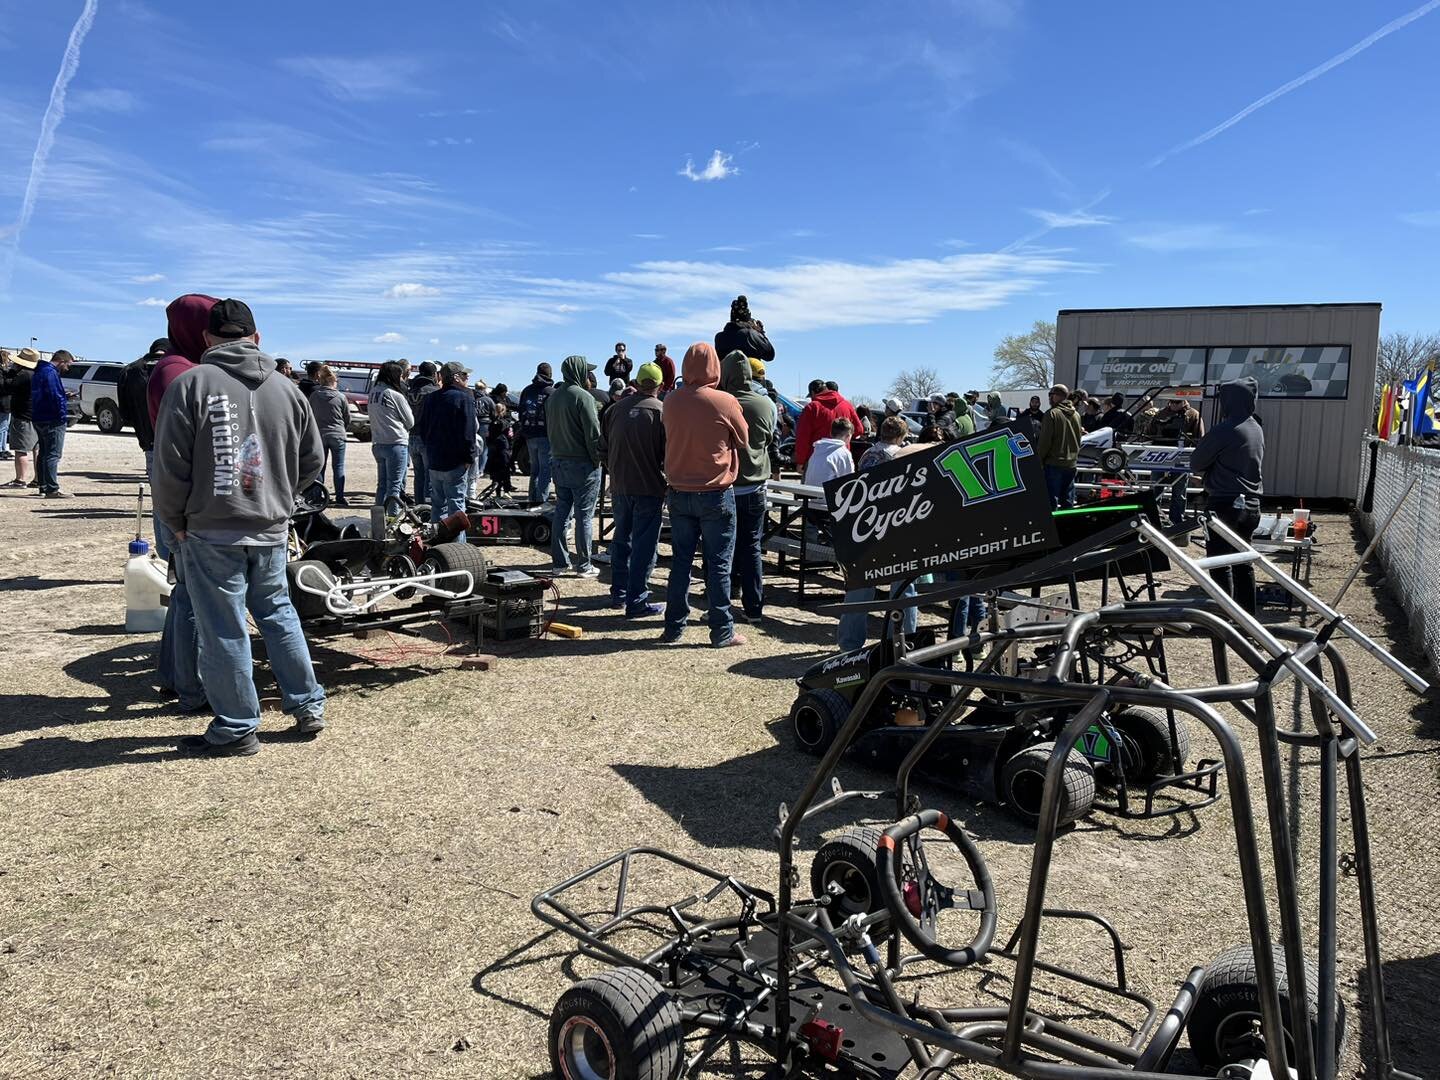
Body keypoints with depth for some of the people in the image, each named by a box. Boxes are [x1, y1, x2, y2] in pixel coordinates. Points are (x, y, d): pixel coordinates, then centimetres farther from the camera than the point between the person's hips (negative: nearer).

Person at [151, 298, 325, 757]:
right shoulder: (286, 389, 5)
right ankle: (307, 705, 25)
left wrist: (175, 521, 4)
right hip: (272, 529, 5)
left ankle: (236, 729, 13)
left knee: (223, 629, 3)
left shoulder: (191, 383, -8)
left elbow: (170, 464, -9)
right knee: (278, 614, 19)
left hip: (212, 530, -4)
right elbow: (313, 460, 11)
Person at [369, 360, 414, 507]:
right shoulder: (395, 395, -13)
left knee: (381, 484, 16)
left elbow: (375, 418, 12)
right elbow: (410, 422, -4)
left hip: (377, 444, 7)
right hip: (396, 444, -7)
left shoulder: (373, 391, 7)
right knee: (394, 485, -3)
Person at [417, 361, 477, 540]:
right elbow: (468, 431, -17)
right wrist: (469, 458, -11)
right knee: (456, 504, -4)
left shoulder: (430, 399, 11)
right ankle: (457, 543, -4)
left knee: (438, 503, 15)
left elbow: (421, 427, 16)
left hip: (433, 461, 7)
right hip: (455, 463, -6)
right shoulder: (464, 398, -11)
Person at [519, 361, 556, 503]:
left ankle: (533, 501, 20)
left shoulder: (526, 391, 10)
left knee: (534, 469, 16)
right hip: (546, 436, -6)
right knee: (545, 469, -3)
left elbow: (521, 413, 15)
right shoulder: (552, 392, -9)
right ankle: (542, 501, -8)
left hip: (529, 436, 6)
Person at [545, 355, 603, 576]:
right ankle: (583, 566, 3)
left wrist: (557, 452, 18)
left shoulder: (552, 397, 11)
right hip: (582, 463, -8)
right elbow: (593, 433, -17)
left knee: (561, 512, 13)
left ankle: (559, 561, 17)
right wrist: (596, 459, -6)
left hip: (558, 462, 8)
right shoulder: (583, 397, -15)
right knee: (584, 516, -1)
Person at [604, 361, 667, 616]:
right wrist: (667, 481, 7)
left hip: (619, 487, 5)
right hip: (649, 488, -5)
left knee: (621, 538, 18)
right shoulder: (661, 411, -12)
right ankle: (636, 602, 2)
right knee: (645, 544, 1)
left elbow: (605, 448, 13)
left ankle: (618, 593, 27)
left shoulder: (616, 409, 3)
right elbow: (669, 453, -10)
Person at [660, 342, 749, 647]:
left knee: (680, 561, 12)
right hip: (716, 493, -4)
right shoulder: (725, 402, -12)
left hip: (679, 493, 4)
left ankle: (674, 627, 17)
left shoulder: (671, 401, -1)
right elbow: (744, 442, 2)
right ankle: (722, 631, 8)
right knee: (718, 564, 3)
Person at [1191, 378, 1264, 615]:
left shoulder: (1225, 430, -16)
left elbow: (1196, 463, -9)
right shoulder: (1257, 429, 10)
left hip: (1225, 505, -8)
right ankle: (1247, 615, 20)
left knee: (1220, 564, -2)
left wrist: (1212, 463, 10)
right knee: (1243, 562, 14)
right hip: (1251, 505, 8)